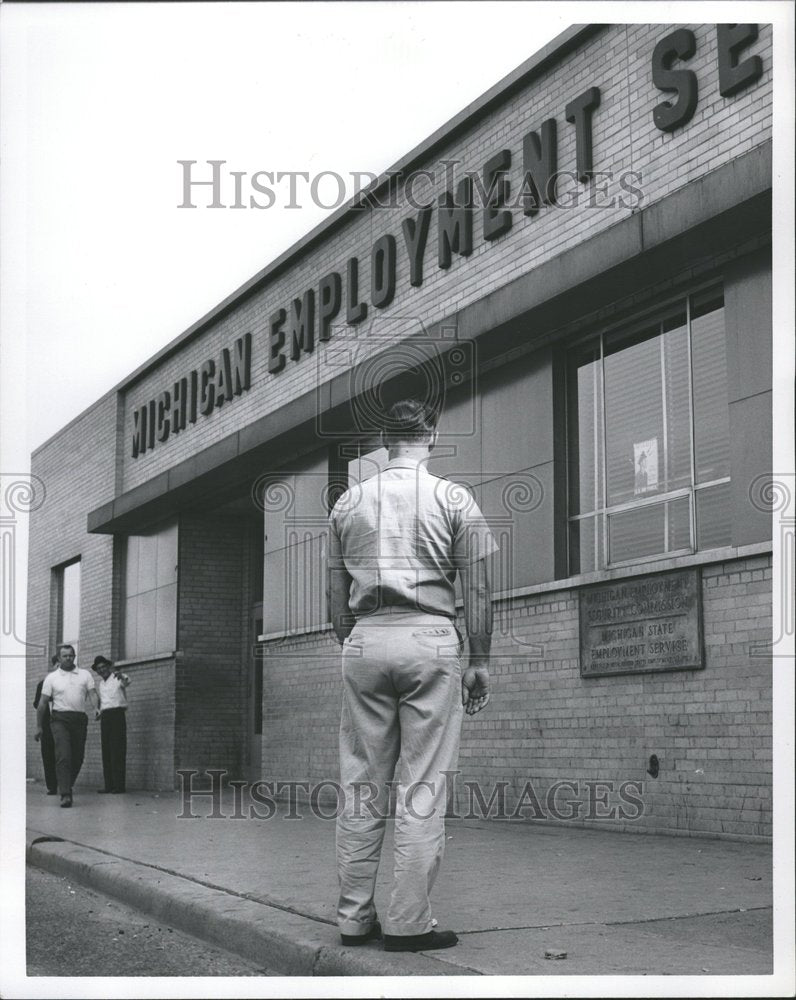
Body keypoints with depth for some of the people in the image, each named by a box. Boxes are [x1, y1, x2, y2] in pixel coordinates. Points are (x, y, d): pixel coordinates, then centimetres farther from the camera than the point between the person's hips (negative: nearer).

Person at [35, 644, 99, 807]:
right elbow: (42, 703, 8)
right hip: (60, 719, -3)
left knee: (77, 758, 6)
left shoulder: (85, 675, 11)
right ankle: (65, 795, -21)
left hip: (80, 719, 3)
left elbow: (92, 694, 3)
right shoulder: (51, 678, 7)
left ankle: (66, 786, 27)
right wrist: (39, 726, 6)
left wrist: (97, 708, -18)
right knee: (63, 756, -16)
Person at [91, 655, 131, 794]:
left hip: (117, 714, -7)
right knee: (106, 751, 4)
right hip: (105, 716, 7)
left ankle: (119, 785, -10)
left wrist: (121, 676, -47)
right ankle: (109, 785, 6)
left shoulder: (118, 678, -3)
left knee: (118, 750, -9)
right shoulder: (100, 685, 19)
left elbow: (127, 681, -26)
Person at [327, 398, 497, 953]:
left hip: (366, 639, 3)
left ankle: (354, 916, 13)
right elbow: (477, 591, -1)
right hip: (430, 639, -3)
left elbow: (337, 595, 12)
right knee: (424, 787, 0)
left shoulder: (348, 502, 11)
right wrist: (481, 662, 5)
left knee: (362, 784, 8)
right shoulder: (454, 498, 2)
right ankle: (409, 922, 0)